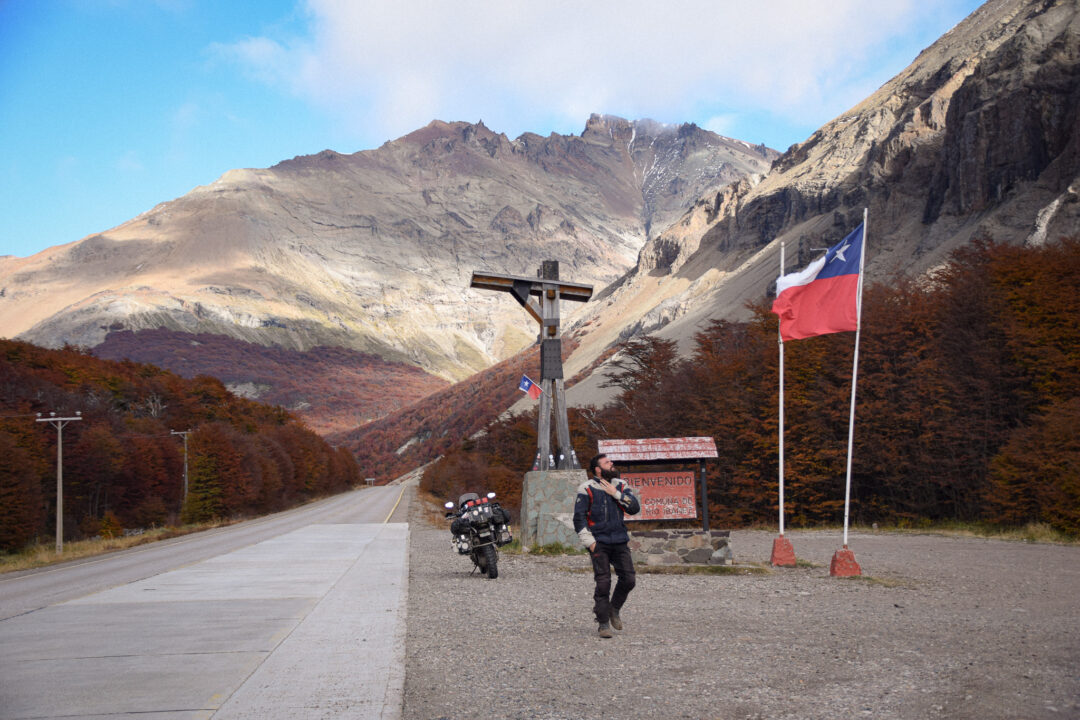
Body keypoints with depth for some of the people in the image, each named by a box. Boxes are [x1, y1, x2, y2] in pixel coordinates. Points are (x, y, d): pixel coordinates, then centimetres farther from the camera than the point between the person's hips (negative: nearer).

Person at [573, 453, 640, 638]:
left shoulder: (620, 486, 11)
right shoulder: (587, 489, -3)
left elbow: (635, 508, 0)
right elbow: (579, 517, -3)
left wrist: (616, 494, -9)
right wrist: (589, 541, -8)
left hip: (620, 541, 4)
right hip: (599, 543, -4)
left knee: (628, 579, 0)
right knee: (603, 583, -6)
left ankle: (614, 609, 25)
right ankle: (603, 624, 4)